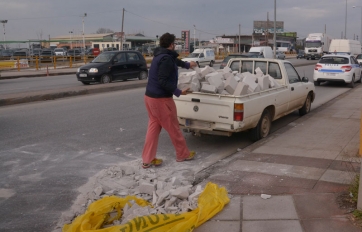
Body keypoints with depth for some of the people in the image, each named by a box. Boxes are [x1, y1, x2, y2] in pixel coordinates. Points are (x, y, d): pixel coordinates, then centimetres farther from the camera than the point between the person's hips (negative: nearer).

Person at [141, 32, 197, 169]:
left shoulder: (160, 56, 14)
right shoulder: (166, 58, -17)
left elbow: (174, 61, 35)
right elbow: (163, 81, -25)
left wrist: (187, 65, 50)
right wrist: (178, 92, -19)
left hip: (150, 96, 9)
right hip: (161, 99, -9)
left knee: (153, 126, 11)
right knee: (173, 128, 5)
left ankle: (147, 160, 10)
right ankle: (183, 154, 21)